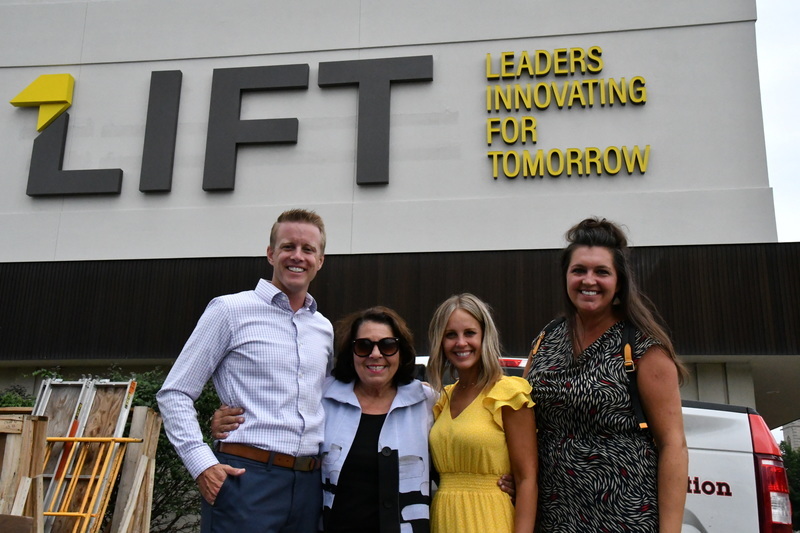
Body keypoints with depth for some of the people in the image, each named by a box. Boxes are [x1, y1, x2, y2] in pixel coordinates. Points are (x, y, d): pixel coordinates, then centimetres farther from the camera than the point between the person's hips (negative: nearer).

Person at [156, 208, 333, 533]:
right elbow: (174, 393, -2)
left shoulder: (324, 329, 14)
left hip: (308, 485, 5)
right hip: (246, 478, -5)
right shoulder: (231, 310, -1)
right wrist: (201, 463, -13)